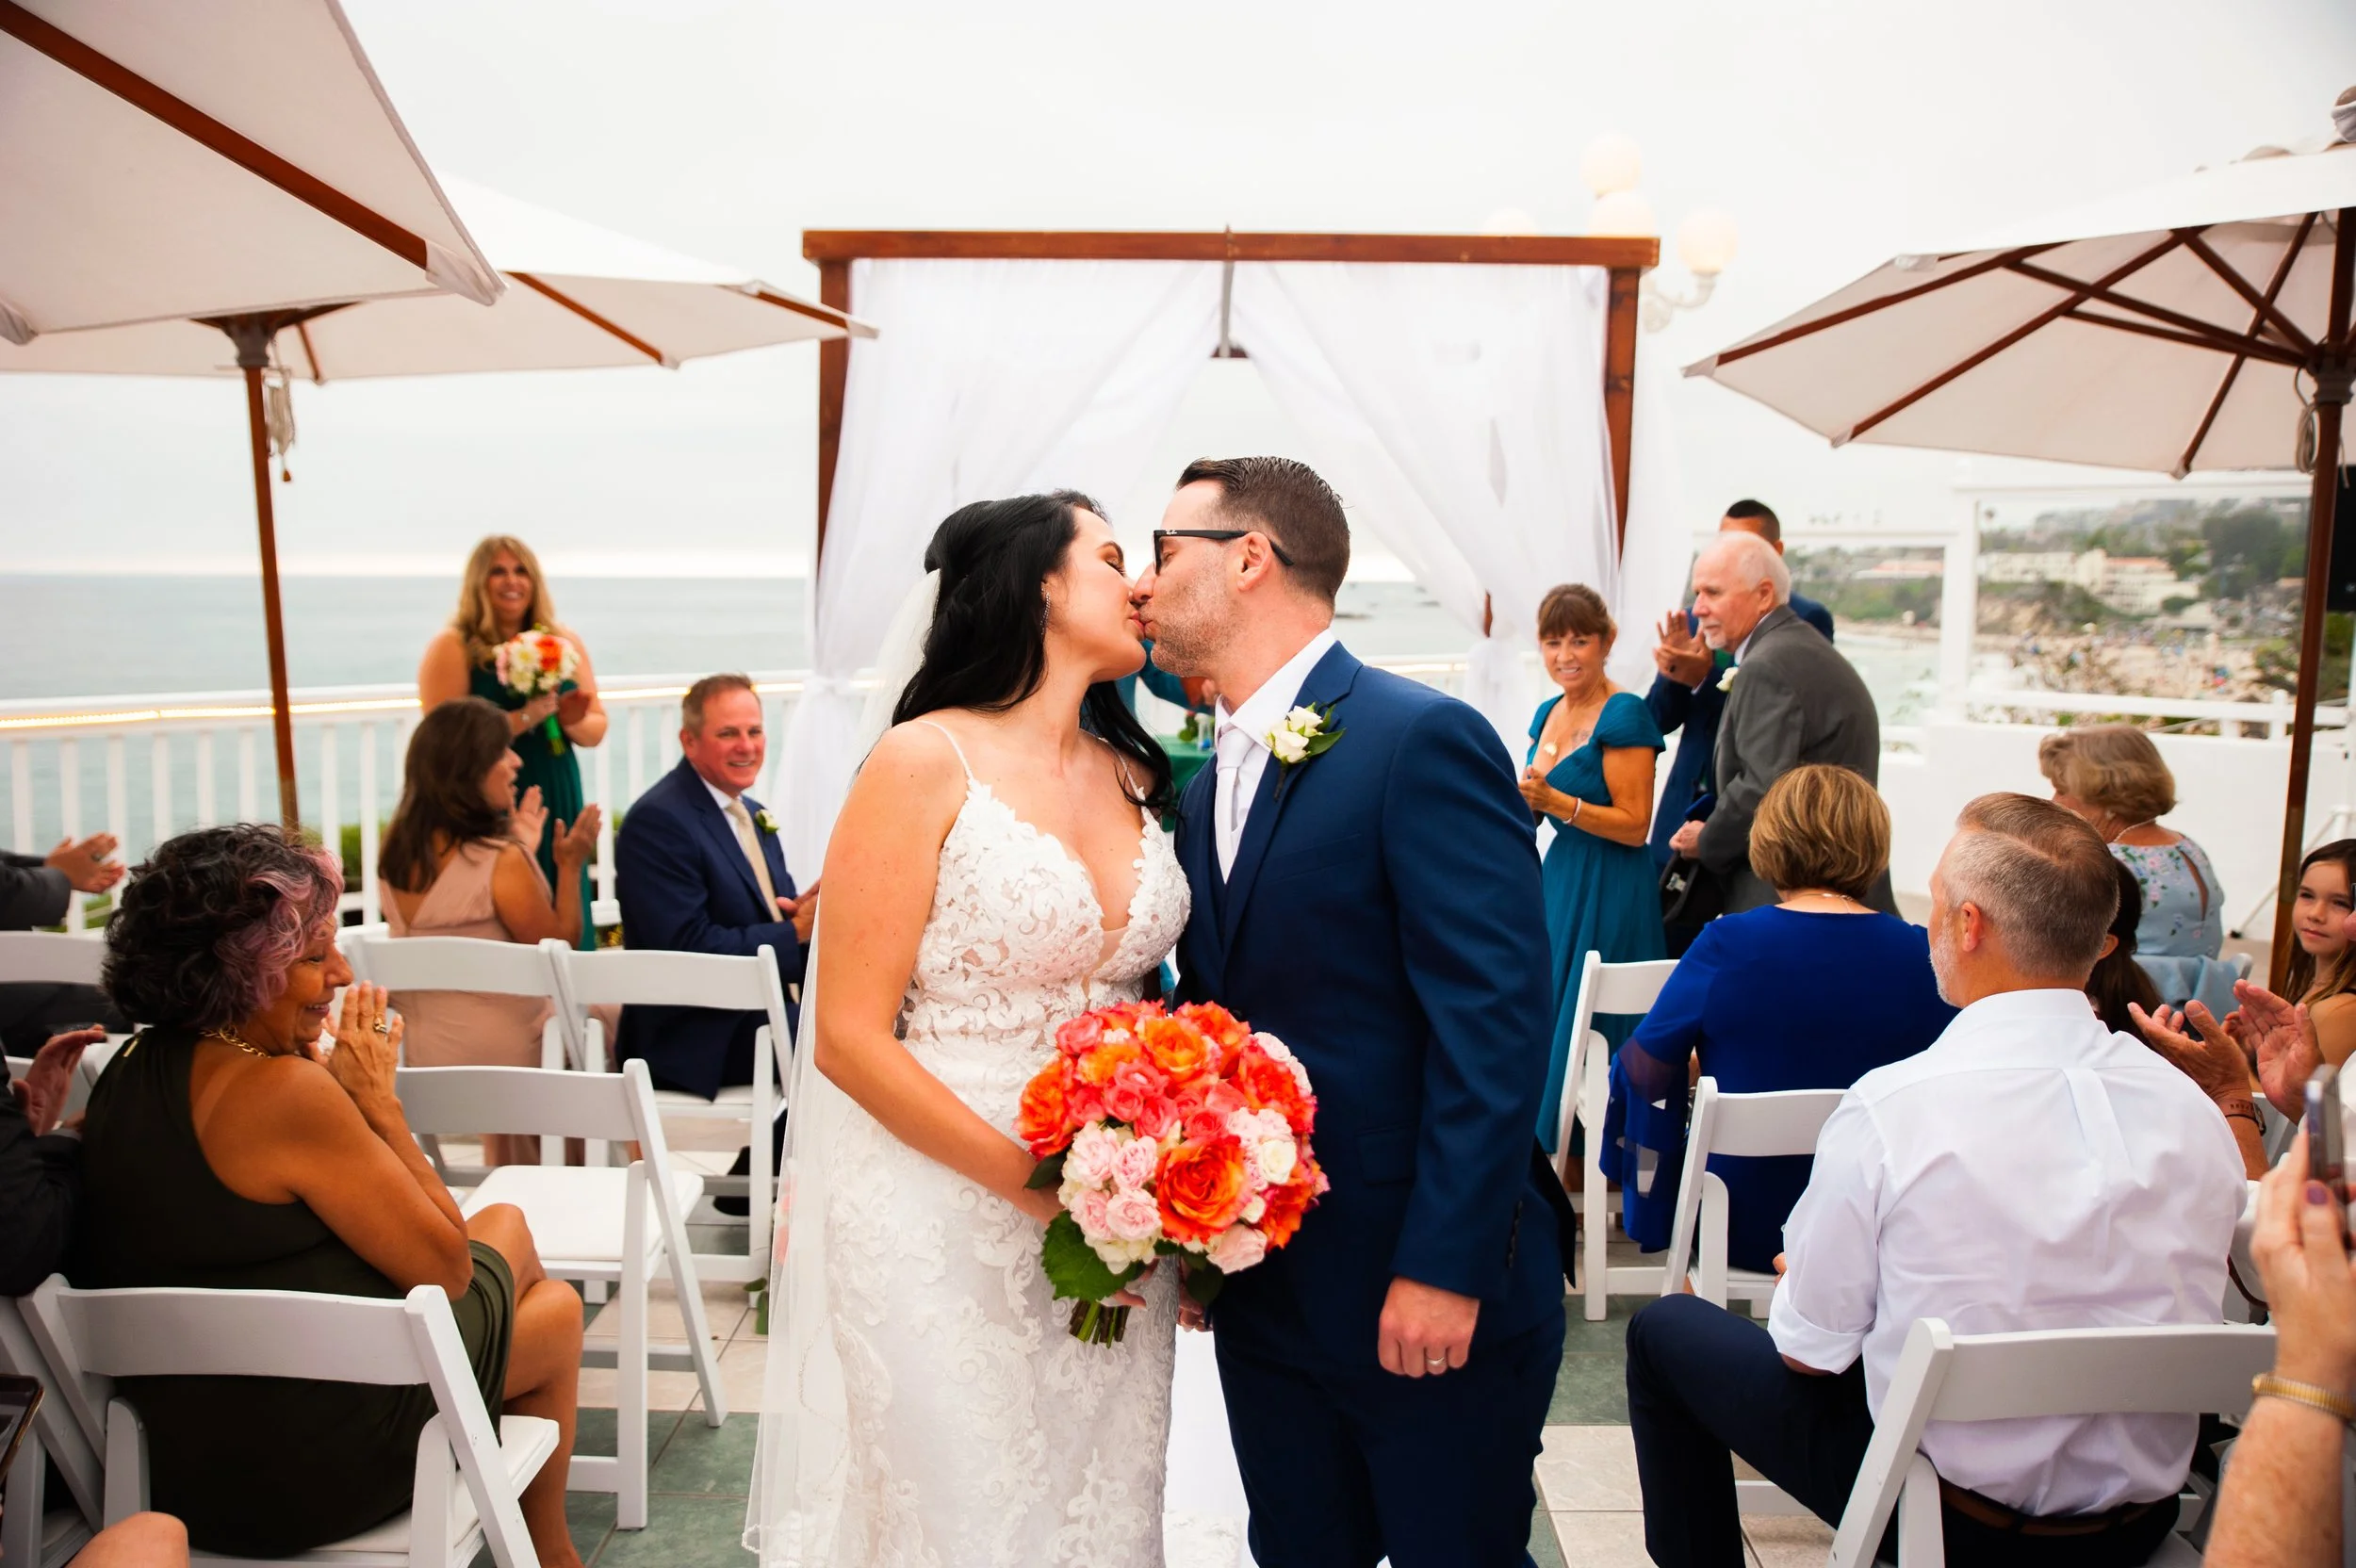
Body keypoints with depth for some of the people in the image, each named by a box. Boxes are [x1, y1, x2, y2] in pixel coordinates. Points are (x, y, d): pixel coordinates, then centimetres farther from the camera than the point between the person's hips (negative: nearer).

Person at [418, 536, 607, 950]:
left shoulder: (564, 642, 10)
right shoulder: (452, 647, -3)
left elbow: (596, 728, 11)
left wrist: (572, 720, -11)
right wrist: (524, 718, -19)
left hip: (556, 804, 4)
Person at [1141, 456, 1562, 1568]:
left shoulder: (1422, 740, -15)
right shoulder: (1207, 792, 11)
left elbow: (1495, 1016, -20)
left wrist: (1443, 1267, -21)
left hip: (1430, 1303, -7)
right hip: (1261, 1298, 7)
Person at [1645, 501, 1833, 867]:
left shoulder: (1807, 619, -4)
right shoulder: (1695, 619, 10)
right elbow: (1658, 720, 8)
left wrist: (1707, 676, -23)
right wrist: (1674, 672, -12)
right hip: (1691, 803, 5)